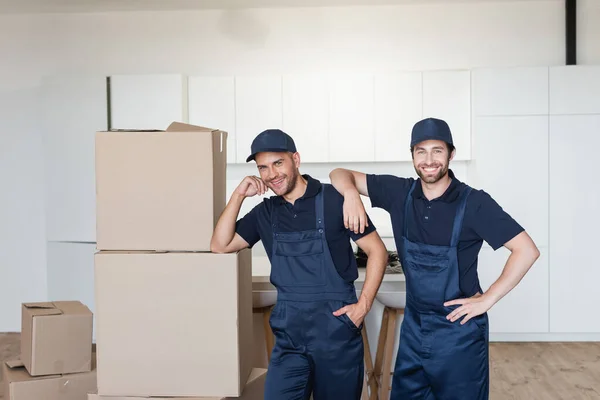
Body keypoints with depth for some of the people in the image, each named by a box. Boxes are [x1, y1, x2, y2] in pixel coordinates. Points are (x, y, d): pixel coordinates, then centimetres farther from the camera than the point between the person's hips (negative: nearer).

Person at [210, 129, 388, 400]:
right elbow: (220, 246, 5)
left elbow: (377, 251, -4)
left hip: (336, 329, -3)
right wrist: (239, 195, -3)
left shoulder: (334, 199, -8)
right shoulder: (265, 212, 7)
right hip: (289, 335, 4)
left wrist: (364, 304, -12)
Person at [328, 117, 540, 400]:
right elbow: (341, 174, 3)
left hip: (459, 330, -4)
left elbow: (527, 250, -16)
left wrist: (488, 299, -15)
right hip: (413, 327, 4)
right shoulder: (401, 193, -3)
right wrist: (351, 194, -19)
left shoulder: (474, 203, -15)